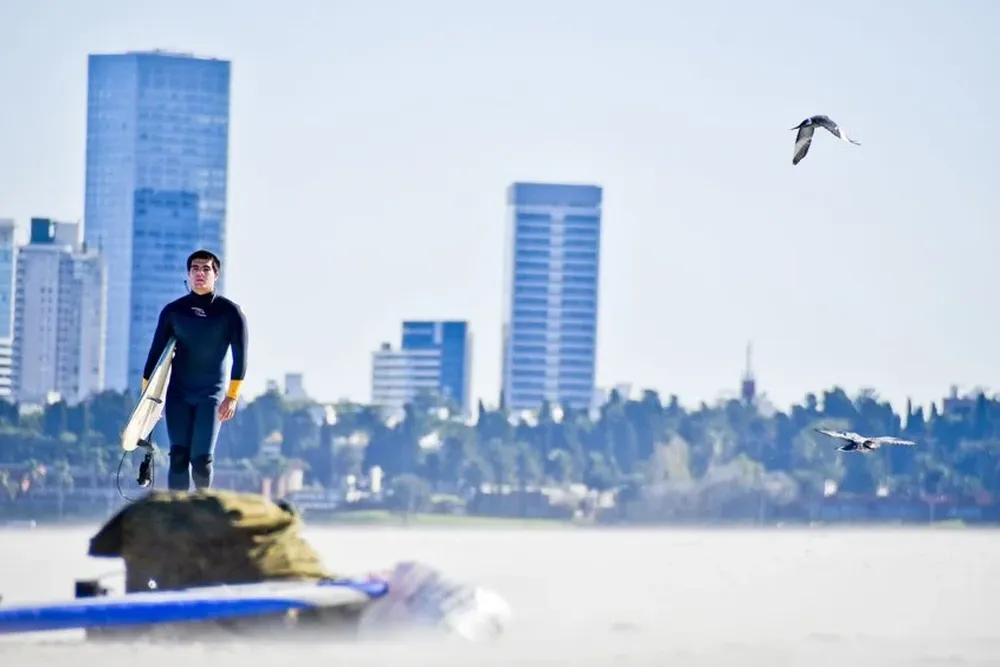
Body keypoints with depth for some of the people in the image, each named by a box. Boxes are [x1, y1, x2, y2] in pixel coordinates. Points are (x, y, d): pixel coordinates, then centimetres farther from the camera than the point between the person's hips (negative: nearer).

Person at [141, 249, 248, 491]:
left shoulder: (230, 312, -1)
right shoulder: (173, 311, 4)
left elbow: (240, 355, -3)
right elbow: (156, 353, 7)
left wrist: (232, 396, -11)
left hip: (212, 395, -2)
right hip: (177, 394, 2)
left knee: (202, 459, -9)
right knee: (179, 457, -7)